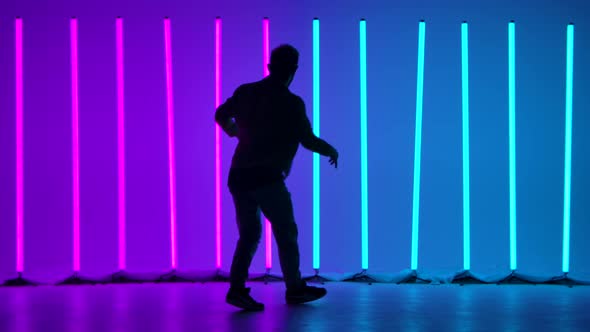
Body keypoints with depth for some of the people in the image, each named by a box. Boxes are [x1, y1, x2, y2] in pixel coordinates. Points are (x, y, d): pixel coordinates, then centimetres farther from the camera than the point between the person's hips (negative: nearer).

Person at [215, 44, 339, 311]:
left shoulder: (246, 92, 9)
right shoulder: (291, 103, -7)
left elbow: (221, 114, 23)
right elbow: (308, 140, -6)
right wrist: (330, 151, 14)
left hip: (238, 176, 6)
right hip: (266, 177, -6)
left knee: (248, 234, 12)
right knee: (285, 231, 9)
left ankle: (237, 288, -1)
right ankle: (295, 288, 16)